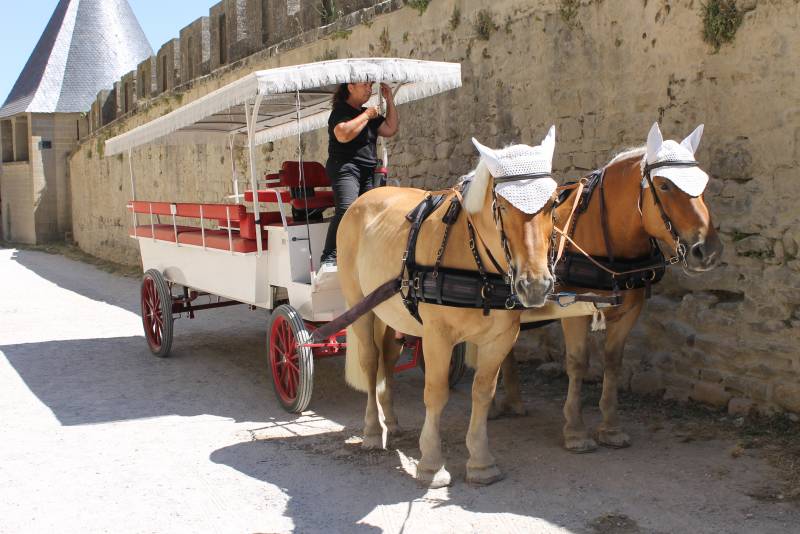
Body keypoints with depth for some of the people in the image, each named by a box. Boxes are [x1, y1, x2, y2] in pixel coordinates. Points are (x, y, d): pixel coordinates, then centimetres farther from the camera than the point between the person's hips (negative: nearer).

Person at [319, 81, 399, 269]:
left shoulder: (369, 113, 24)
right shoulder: (340, 111, -3)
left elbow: (390, 129, 20)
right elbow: (343, 134, -21)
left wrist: (390, 101, 15)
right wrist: (367, 116, -12)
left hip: (368, 172, 9)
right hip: (345, 168, -9)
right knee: (346, 210, -26)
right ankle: (328, 260, -30)